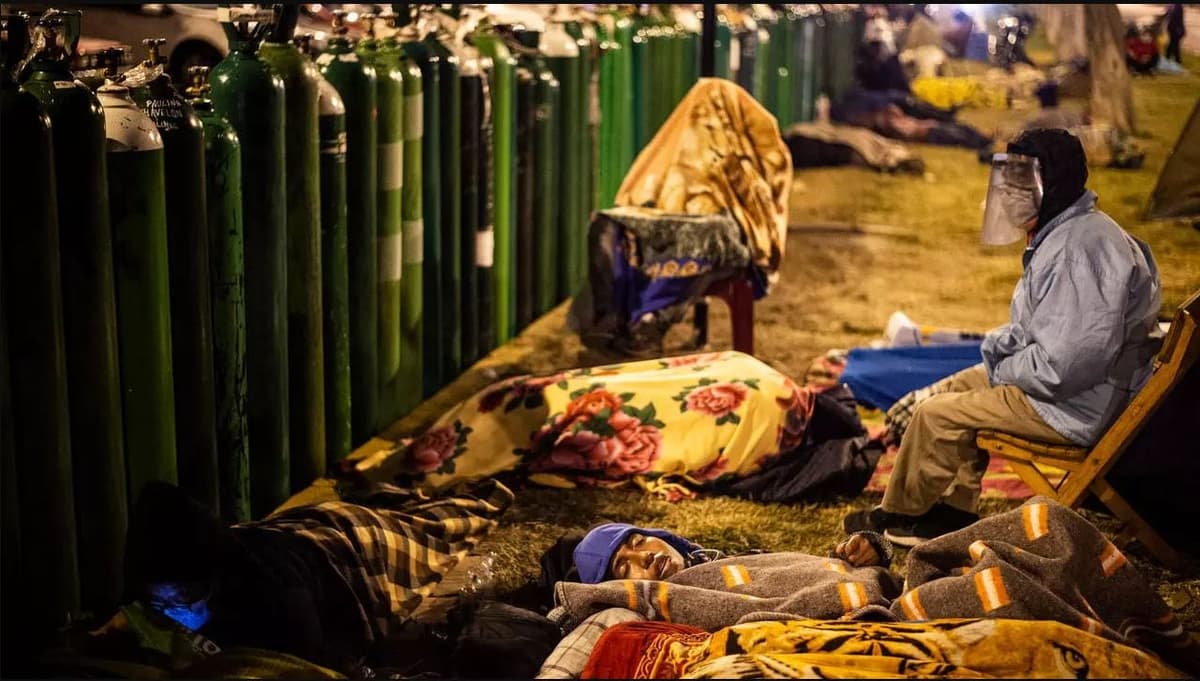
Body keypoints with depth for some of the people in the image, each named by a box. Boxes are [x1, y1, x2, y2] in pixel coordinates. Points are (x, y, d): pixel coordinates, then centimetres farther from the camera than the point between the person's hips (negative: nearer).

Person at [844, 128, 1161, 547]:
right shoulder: (1059, 234, 10)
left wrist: (1004, 371, -12)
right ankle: (953, 512, 18)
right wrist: (1000, 345, 4)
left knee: (936, 414, -7)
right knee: (947, 392, 17)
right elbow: (1035, 328, 23)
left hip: (1076, 406, -11)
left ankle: (896, 516, 15)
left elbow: (1061, 364, -30)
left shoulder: (1081, 249, -26)